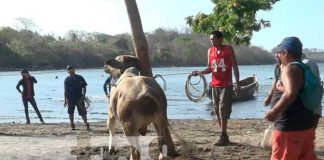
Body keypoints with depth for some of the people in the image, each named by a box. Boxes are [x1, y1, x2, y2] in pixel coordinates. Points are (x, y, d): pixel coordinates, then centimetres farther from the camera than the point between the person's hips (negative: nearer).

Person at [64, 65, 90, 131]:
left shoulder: (80, 78, 1)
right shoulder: (67, 80, 4)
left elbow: (84, 87, 2)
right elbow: (65, 90, 5)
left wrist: (83, 96, -8)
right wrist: (65, 100, 0)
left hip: (79, 98, -2)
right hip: (70, 99, 2)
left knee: (82, 112, -3)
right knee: (70, 112, 7)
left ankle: (86, 124, -1)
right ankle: (72, 125, 18)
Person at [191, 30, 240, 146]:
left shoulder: (228, 49, -2)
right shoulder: (210, 51, 8)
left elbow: (235, 66, -1)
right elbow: (210, 68, 9)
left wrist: (237, 83, -6)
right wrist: (199, 72, -9)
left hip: (226, 85, -5)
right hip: (214, 86, 5)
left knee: (223, 111, -9)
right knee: (217, 111, 7)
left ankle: (222, 137, -5)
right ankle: (225, 136, 16)